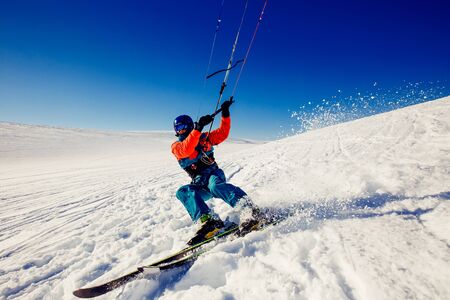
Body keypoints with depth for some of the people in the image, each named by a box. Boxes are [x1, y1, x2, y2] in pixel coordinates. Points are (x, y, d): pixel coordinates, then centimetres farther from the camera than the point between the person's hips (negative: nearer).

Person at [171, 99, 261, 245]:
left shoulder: (203, 137, 10)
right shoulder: (176, 146, 5)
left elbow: (222, 133, 3)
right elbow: (186, 149, -19)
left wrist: (225, 114, -8)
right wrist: (198, 127, -30)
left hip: (214, 174, -1)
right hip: (199, 185, 2)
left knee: (215, 185, -36)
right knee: (182, 192, -28)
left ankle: (249, 210, -44)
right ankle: (208, 221, -42)